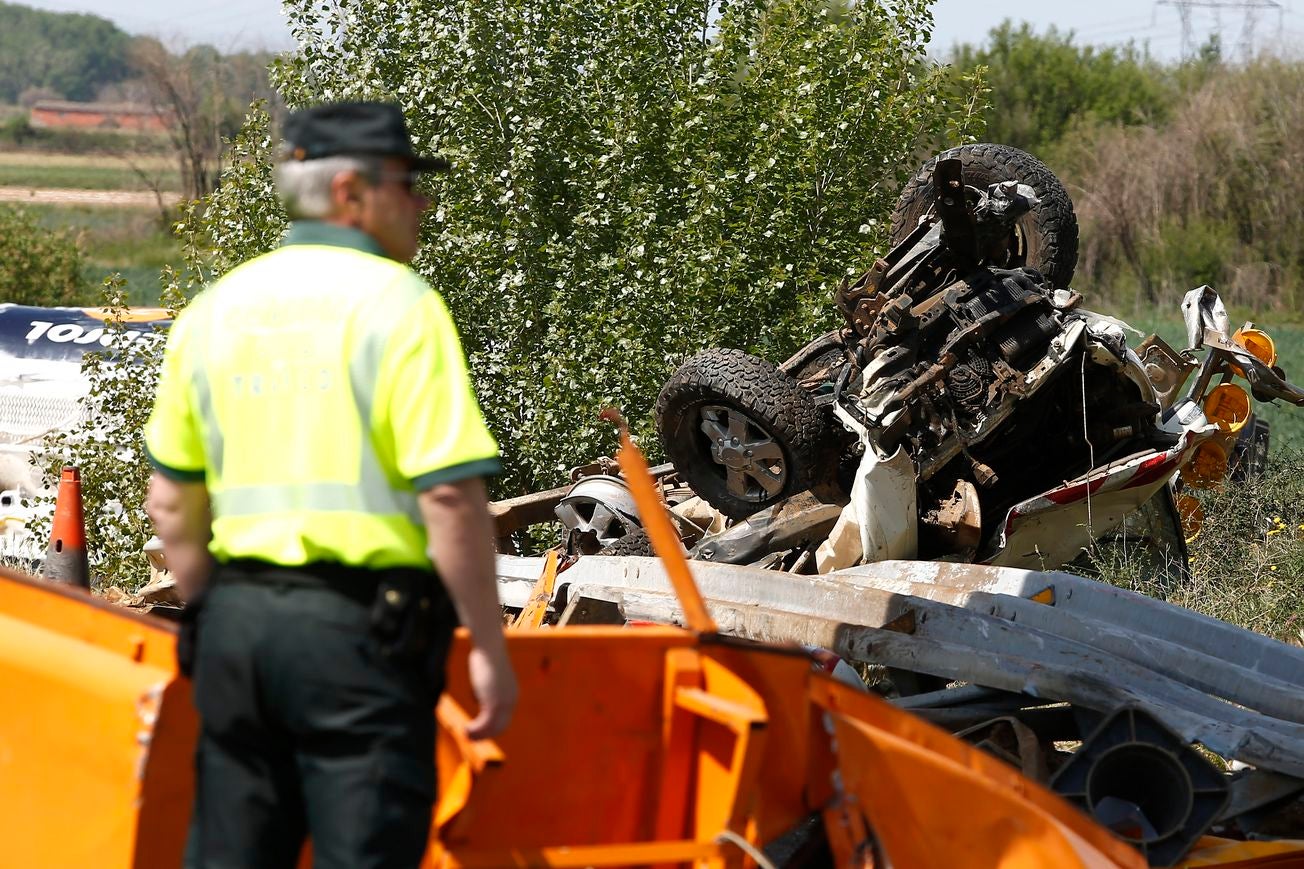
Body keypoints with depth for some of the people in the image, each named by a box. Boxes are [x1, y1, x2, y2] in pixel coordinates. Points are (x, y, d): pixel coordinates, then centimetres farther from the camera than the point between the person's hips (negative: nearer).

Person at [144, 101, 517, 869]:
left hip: (237, 614, 6)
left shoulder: (214, 309, 11)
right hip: (359, 628, -6)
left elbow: (173, 501, 14)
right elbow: (449, 495, -15)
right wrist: (490, 648, -9)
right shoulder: (397, 303, -8)